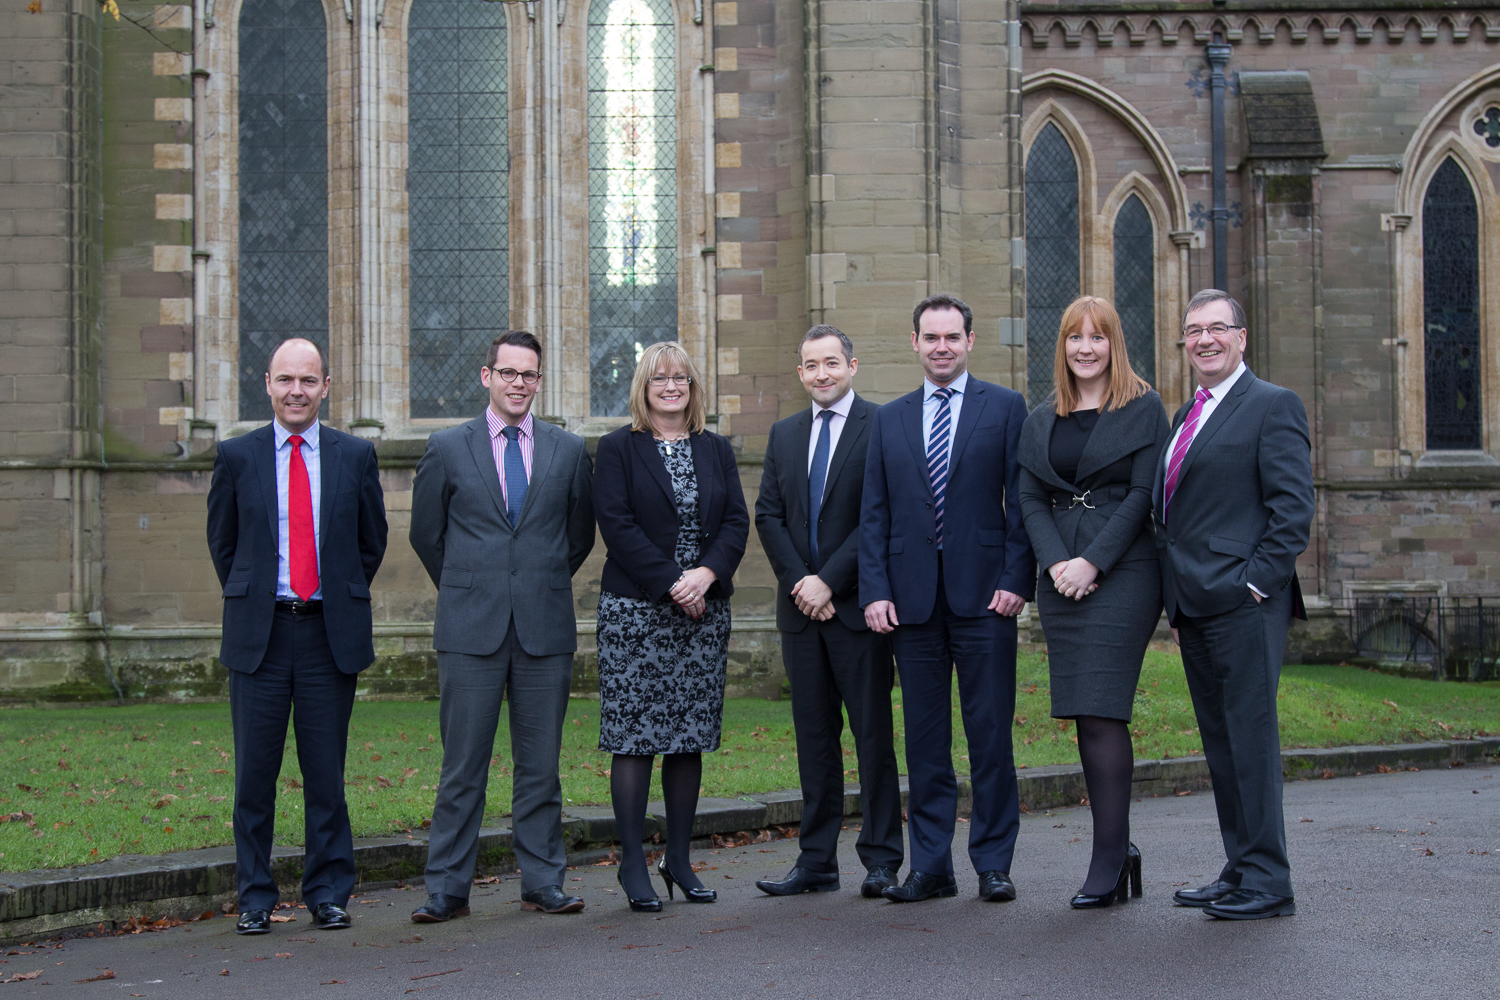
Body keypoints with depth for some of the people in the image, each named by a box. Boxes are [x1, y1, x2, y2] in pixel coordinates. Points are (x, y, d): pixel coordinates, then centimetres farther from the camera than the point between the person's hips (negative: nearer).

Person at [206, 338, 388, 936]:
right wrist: (250, 603, 12)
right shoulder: (237, 455, 5)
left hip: (331, 631, 0)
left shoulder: (356, 456, 5)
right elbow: (222, 542, 13)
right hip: (259, 634, 0)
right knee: (254, 773, 3)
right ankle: (255, 897, 15)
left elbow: (372, 539, 13)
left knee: (326, 773, 4)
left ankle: (328, 894, 16)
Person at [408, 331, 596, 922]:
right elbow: (426, 534, 12)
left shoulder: (569, 451, 8)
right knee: (462, 763, 1)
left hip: (545, 629, 1)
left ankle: (543, 883, 16)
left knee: (541, 763, 7)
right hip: (470, 629, -1)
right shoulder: (447, 449, 4)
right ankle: (448, 889, 10)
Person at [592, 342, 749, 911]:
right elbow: (617, 524, -8)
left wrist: (707, 574, -12)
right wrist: (671, 584, -14)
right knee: (634, 735, -4)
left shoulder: (716, 451, 14)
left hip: (705, 609, 4)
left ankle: (679, 858, 16)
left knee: (691, 736, 6)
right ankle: (632, 864, 3)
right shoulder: (618, 448, 2)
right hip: (635, 610, -4)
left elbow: (737, 522, 6)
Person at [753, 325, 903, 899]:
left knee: (873, 732, 0)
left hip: (858, 604, -5)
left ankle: (881, 859, 9)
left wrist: (829, 581, -14)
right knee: (814, 734, 9)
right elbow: (768, 515, 9)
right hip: (801, 607, 5)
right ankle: (817, 862, 14)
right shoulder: (784, 434, 15)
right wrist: (799, 582, -5)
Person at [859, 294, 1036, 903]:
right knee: (924, 739, 7)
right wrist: (875, 590, 0)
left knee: (990, 734, 1)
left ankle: (993, 864, 11)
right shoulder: (889, 420, 13)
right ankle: (931, 865, 15)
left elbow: (1022, 501, 0)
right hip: (912, 599, 3)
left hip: (984, 595, -3)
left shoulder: (1005, 407, 4)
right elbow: (874, 514, 10)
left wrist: (1017, 580, -9)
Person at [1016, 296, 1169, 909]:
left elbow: (1144, 494, -6)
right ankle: (1118, 850, 14)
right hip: (1061, 578, 5)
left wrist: (1093, 562, -14)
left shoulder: (1144, 409, 2)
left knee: (1102, 714, -10)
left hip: (1122, 575, -5)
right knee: (1085, 718, 5)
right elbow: (1030, 499, 10)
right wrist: (1055, 563, -7)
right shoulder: (1041, 421, 16)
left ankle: (1107, 862, -5)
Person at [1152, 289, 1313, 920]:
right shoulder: (1184, 416, 20)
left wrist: (1256, 582, -16)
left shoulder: (1272, 405, -5)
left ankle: (1267, 882, 1)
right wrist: (1176, 599, 16)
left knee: (1250, 739, -6)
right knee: (1219, 744, 11)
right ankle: (1239, 872, 19)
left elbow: (1293, 507, -11)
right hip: (1194, 607, 8)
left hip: (1244, 606, -8)